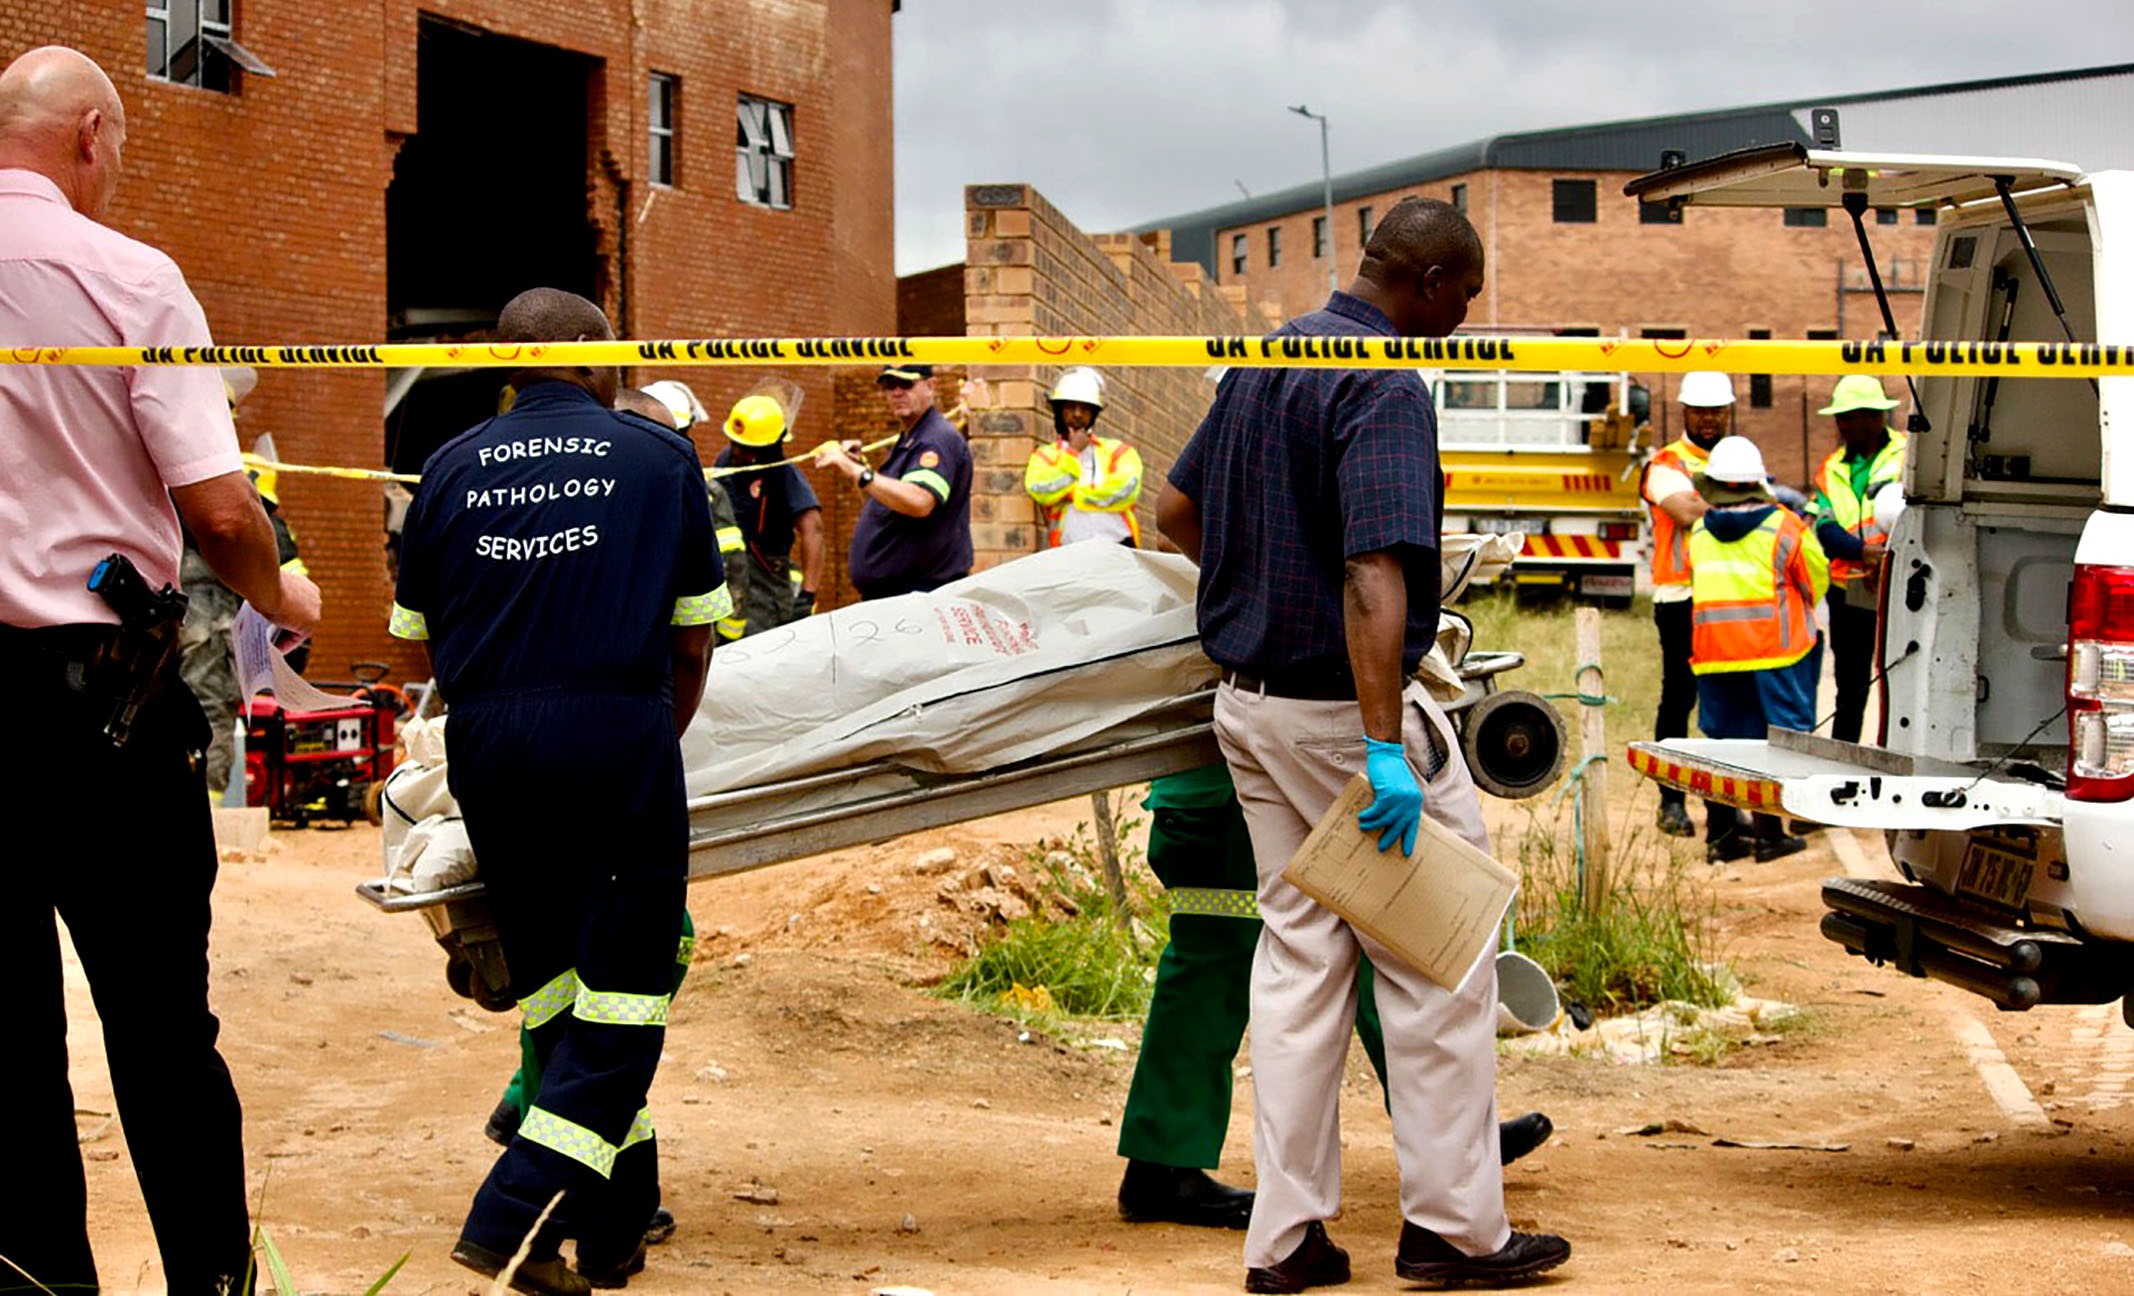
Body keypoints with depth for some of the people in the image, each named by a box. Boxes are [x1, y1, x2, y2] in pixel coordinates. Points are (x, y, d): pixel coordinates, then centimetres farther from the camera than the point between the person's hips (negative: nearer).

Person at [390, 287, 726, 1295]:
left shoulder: (452, 466, 12)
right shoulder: (659, 455, 7)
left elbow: (420, 637, 13)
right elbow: (695, 641, 10)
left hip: (486, 744, 4)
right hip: (618, 726, -3)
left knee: (553, 983, 15)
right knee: (622, 989, 1)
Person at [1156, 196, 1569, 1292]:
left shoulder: (1266, 360, 10)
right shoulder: (1385, 391, -19)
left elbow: (1174, 511, 19)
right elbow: (1375, 577, -28)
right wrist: (1385, 751, -31)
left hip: (1249, 699, 9)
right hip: (1343, 707, -9)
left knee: (1296, 955, 12)